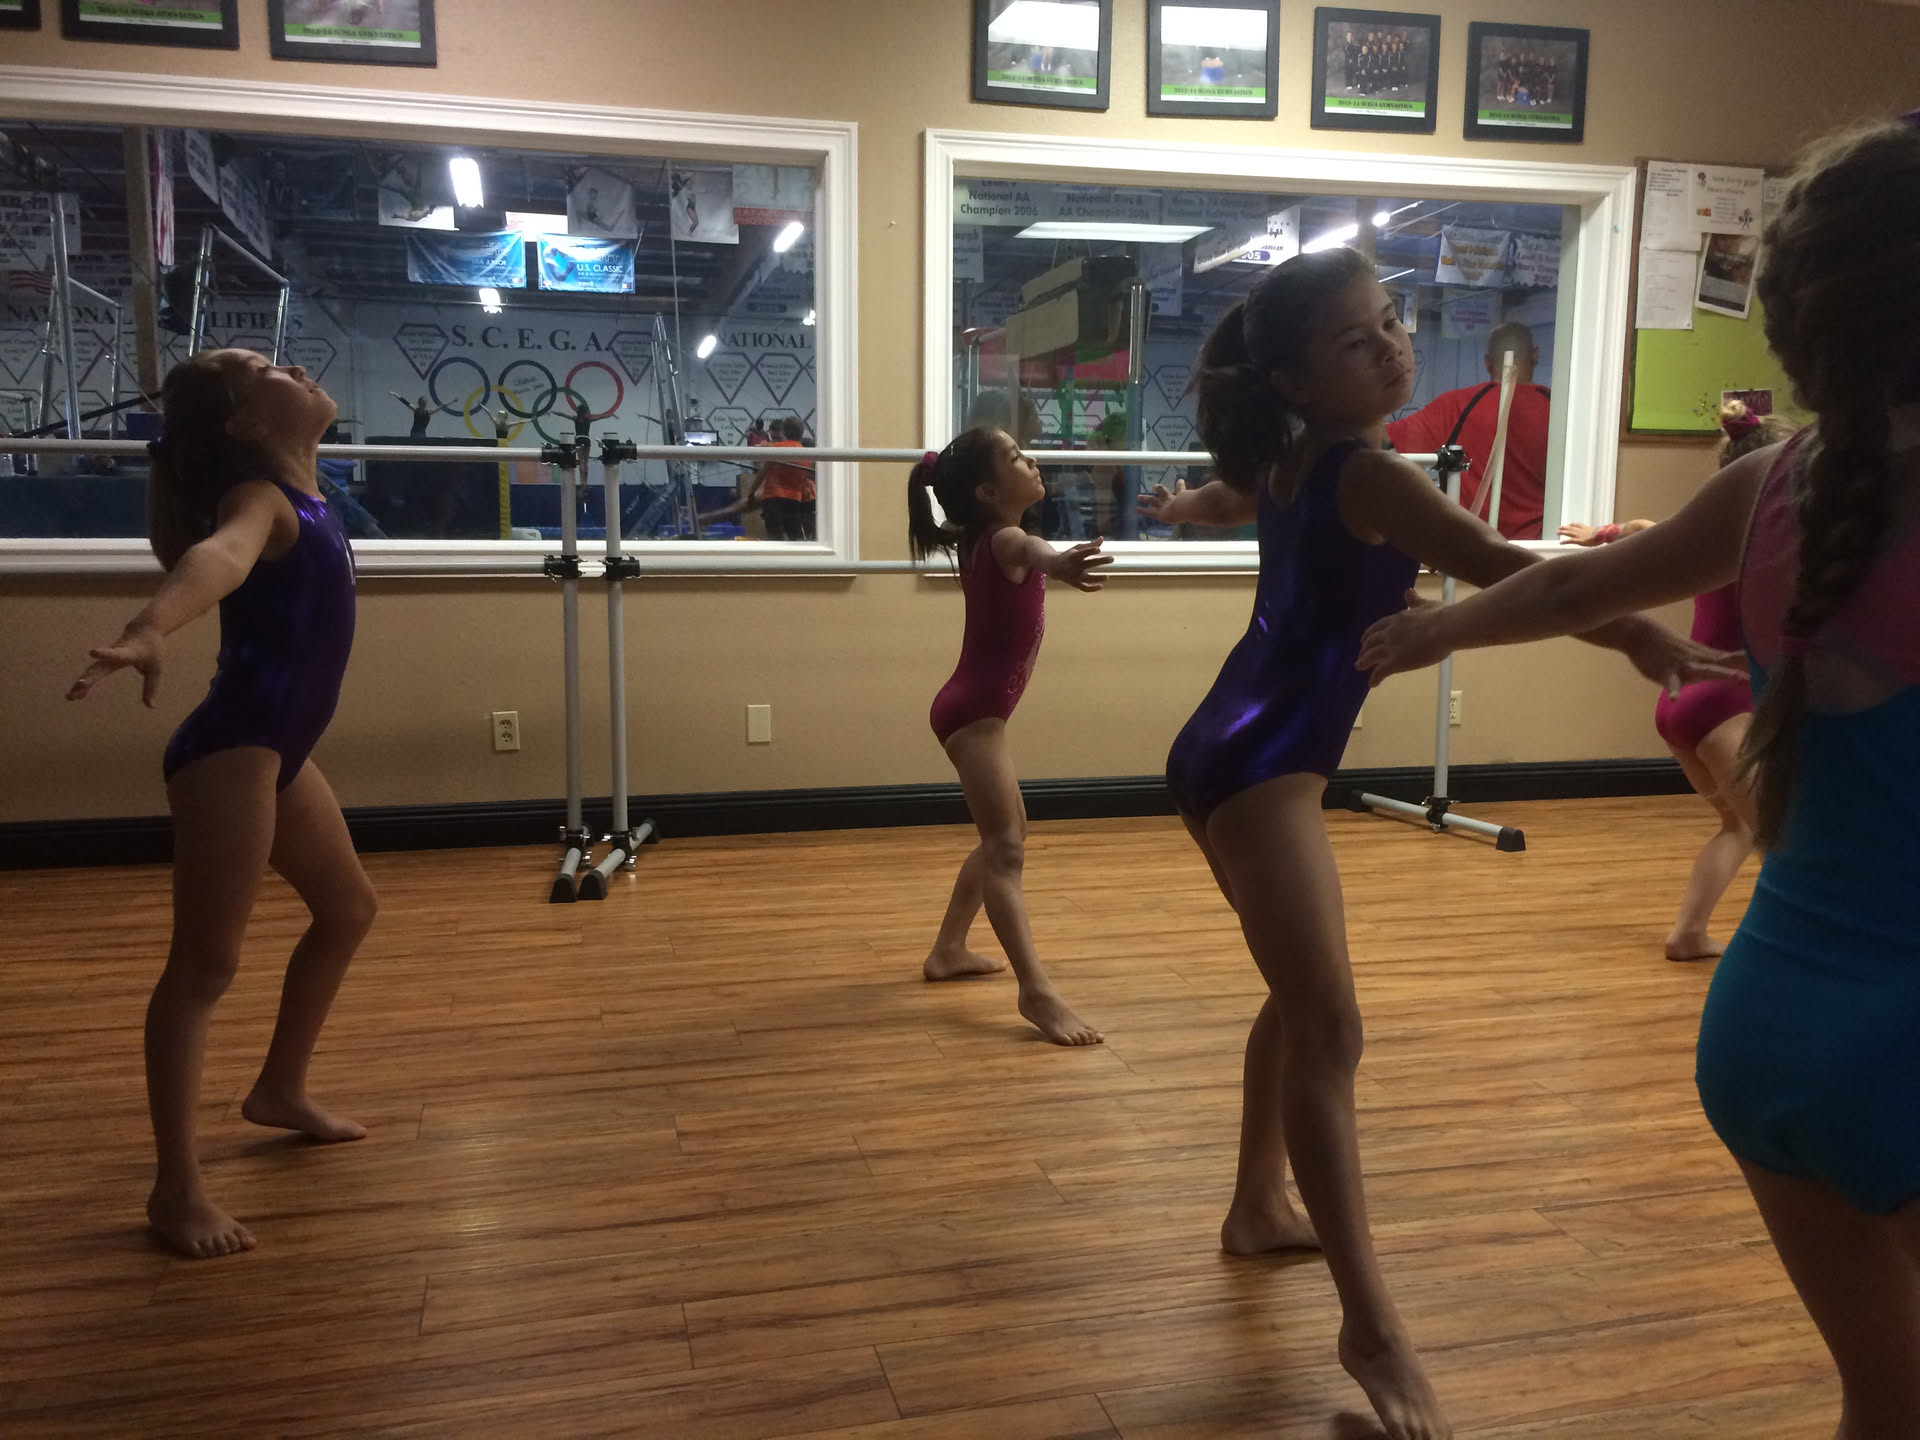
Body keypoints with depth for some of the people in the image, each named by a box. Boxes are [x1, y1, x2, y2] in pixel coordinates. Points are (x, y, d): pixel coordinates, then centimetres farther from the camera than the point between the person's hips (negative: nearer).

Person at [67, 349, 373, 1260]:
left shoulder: (295, 490, 11)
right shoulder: (259, 496, -16)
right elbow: (219, 555, -40)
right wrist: (149, 629, -58)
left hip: (275, 748, 10)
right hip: (230, 749, -10)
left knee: (348, 910, 22)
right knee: (206, 964, -7)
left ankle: (280, 1090, 37)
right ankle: (176, 1187, 1)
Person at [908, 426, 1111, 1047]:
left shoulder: (980, 539, 6)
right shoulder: (1004, 541, -21)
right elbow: (1032, 549, -47)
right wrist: (1059, 566, -70)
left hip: (976, 706, 10)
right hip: (974, 711, -10)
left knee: (1005, 835, 23)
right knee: (1005, 850, -17)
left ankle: (948, 950, 33)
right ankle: (1037, 993, -22)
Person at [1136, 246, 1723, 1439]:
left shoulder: (1289, 462, 11)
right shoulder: (1367, 474, -17)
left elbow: (1230, 499, 35)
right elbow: (1498, 566, -33)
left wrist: (1179, 506, 58)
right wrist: (1634, 633, -41)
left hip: (1248, 756, 11)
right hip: (1259, 766, -11)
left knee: (1302, 995, 23)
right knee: (1331, 1032, -13)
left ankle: (1259, 1208, 38)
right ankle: (1374, 1328, -9)